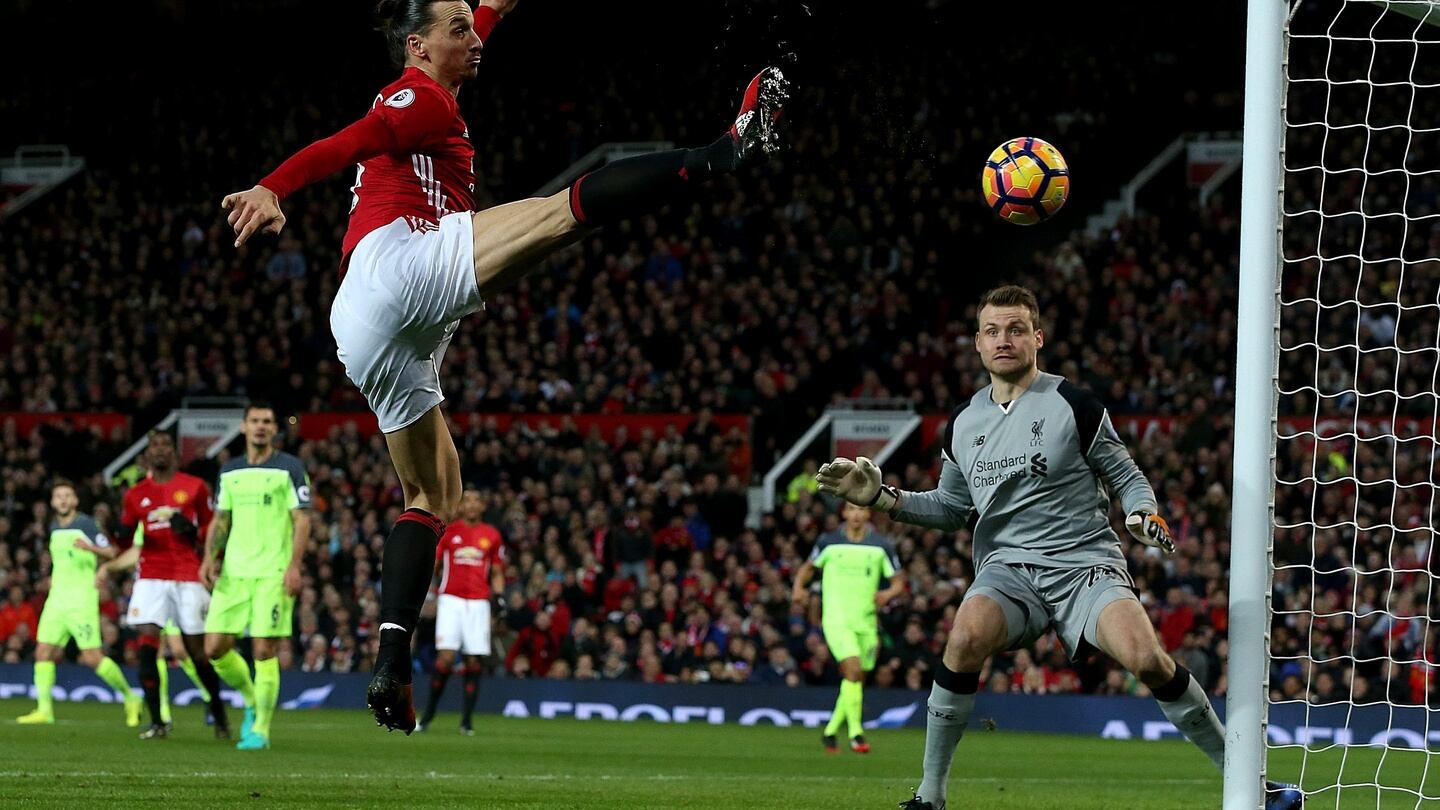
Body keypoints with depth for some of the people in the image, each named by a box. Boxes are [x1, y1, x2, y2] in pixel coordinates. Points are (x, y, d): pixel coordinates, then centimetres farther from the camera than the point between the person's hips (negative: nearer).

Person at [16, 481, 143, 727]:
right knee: (43, 651, -4)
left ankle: (130, 697, 6)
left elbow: (111, 553, -14)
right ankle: (44, 709, -1)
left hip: (81, 602, -7)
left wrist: (90, 547, -31)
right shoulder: (54, 528, 15)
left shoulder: (86, 524, -7)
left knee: (92, 657, -10)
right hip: (56, 601, 7)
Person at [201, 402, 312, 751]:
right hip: (232, 573, 5)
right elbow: (220, 520, 18)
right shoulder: (229, 471, 14)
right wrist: (210, 558, 2)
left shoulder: (289, 468, -1)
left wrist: (294, 565, -14)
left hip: (273, 574, -5)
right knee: (215, 648, -1)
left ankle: (260, 729, 0)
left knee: (264, 651, -9)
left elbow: (302, 520, -4)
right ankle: (252, 700, 24)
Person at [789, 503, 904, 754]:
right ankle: (855, 733, -21)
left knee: (856, 679, 8)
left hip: (866, 621, 3)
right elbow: (809, 566, 17)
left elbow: (899, 581, 9)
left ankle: (830, 732, 25)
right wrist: (798, 587, -2)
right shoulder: (829, 542, 2)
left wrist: (887, 594, -12)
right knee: (853, 668, -22)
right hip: (836, 618, -3)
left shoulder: (881, 546, 4)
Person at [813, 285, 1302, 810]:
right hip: (1007, 569, 3)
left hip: (1085, 564, -3)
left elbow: (1126, 476, 5)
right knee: (966, 639, -31)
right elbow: (952, 507, 23)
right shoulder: (962, 423, 12)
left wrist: (1144, 514, -16)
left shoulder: (1074, 406, -1)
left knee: (1147, 659, -27)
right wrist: (882, 497, 9)